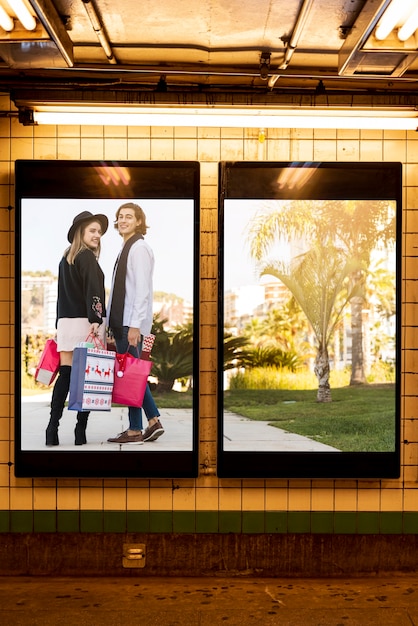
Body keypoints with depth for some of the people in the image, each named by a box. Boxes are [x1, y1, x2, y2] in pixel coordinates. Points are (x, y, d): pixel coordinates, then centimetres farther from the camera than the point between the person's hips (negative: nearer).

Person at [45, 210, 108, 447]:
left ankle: (53, 429, -2)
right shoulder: (87, 257, -5)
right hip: (85, 321, -7)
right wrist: (95, 320, -22)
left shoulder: (65, 258, 18)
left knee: (65, 375, 4)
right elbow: (93, 291, -16)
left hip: (66, 321, 7)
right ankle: (81, 431, 1)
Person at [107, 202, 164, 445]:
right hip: (122, 322, 9)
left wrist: (135, 325, -22)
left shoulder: (139, 247, -10)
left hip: (132, 323, -9)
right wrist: (116, 324, 15)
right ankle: (154, 421, 19)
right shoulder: (127, 248, 18)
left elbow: (142, 289, -18)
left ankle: (135, 431, 4)